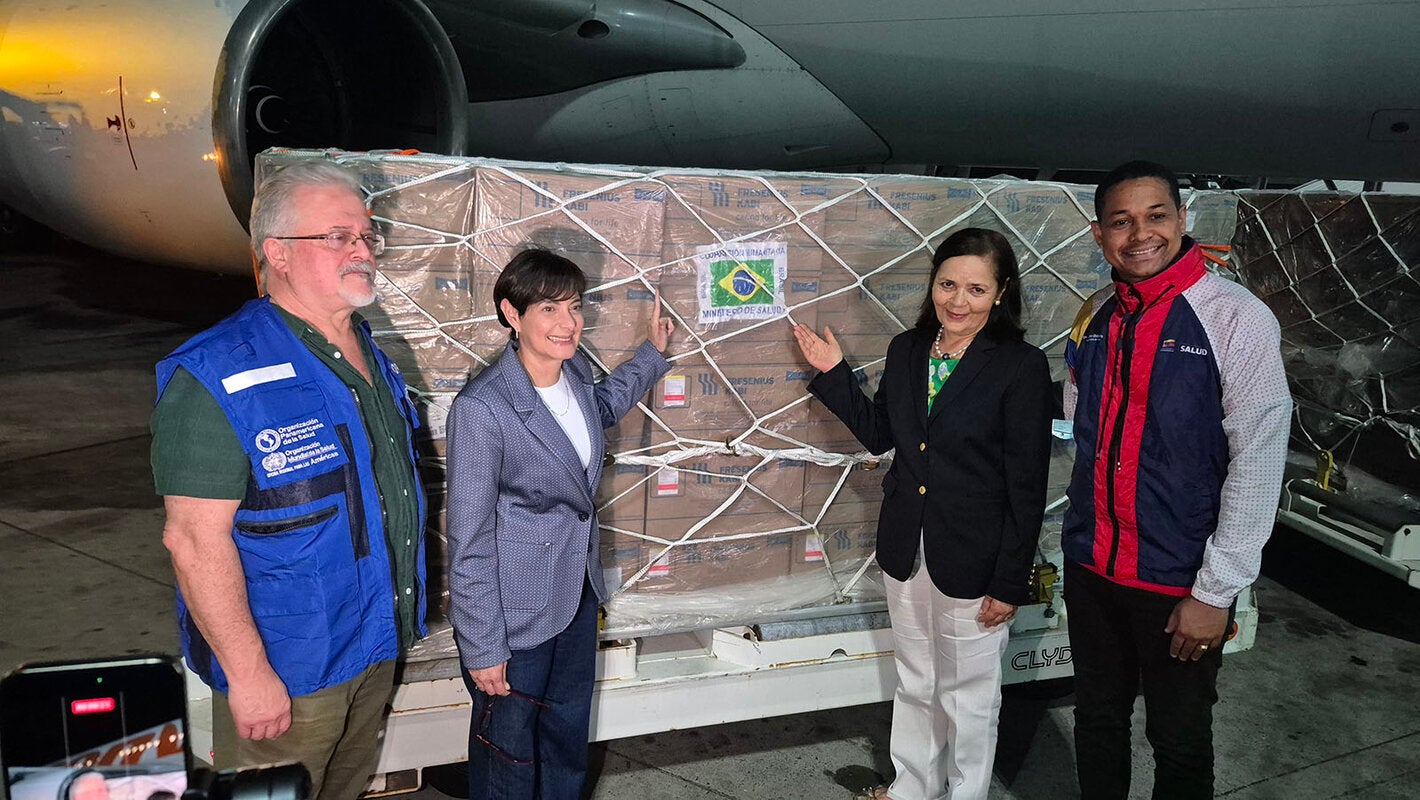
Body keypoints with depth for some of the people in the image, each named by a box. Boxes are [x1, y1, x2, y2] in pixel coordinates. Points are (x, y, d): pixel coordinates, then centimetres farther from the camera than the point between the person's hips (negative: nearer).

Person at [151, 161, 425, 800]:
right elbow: (195, 537, -24)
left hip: (377, 644, 8)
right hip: (284, 671, -8)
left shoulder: (369, 355, 5)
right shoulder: (220, 376, -22)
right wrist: (247, 673, -24)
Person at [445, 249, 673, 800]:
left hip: (578, 595, 7)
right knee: (509, 753, 11)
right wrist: (482, 649, -17)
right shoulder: (481, 409, -25)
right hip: (514, 615, -7)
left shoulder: (576, 372, -3)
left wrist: (652, 352, 27)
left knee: (569, 737, 22)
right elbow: (468, 541, -20)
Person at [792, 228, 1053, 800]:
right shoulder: (906, 351, 1)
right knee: (915, 682, 22)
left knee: (968, 691, 13)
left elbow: (1027, 485, -14)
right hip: (906, 549, 5)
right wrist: (834, 374, 3)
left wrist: (1010, 582, -14)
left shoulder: (1021, 367, -15)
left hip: (973, 560, -5)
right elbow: (879, 434, 12)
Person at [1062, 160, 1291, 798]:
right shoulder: (1095, 317, 2)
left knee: (1179, 743, 12)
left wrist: (1215, 593, -15)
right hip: (1091, 566, 5)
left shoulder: (1236, 319, -14)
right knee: (1097, 722, 19)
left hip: (1180, 579, -4)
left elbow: (1258, 462, -15)